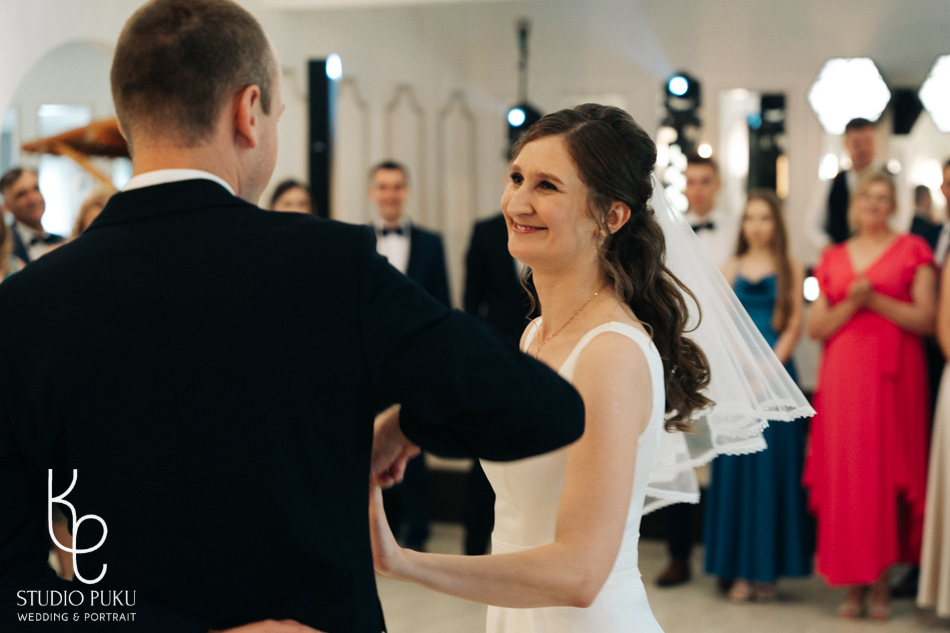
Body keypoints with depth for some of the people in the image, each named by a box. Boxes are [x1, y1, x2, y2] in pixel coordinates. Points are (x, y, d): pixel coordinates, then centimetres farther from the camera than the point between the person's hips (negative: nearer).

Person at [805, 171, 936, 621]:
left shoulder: (911, 251, 5)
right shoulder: (833, 258, 14)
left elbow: (926, 320, -3)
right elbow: (816, 327, 8)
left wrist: (877, 300, -12)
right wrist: (851, 303, -8)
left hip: (893, 377, -3)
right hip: (843, 377, 3)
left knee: (888, 473, -4)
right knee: (845, 475, -1)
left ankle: (881, 582, 5)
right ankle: (854, 583, 6)